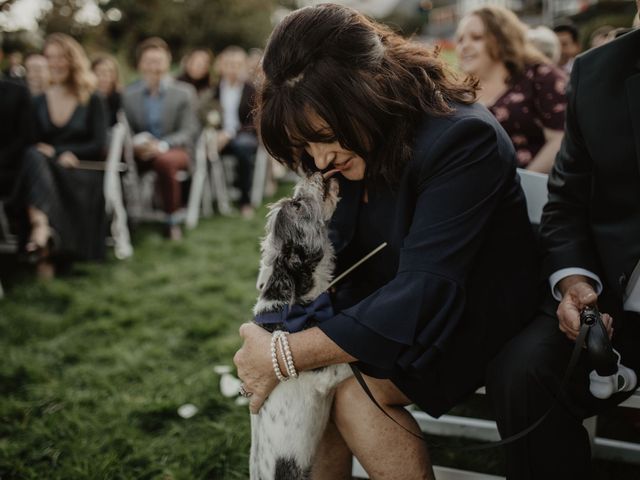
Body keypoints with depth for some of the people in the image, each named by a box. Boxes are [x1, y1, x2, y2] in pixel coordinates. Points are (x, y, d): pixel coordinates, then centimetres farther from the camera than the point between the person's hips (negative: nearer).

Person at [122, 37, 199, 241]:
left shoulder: (184, 92, 2)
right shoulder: (129, 94, 11)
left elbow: (189, 131, -4)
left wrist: (162, 145, -21)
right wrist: (137, 141, -17)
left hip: (174, 150, -2)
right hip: (141, 151, 3)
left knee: (164, 161, -39)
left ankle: (172, 220, -18)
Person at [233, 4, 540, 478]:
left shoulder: (464, 138, -28)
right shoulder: (360, 146, -5)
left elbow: (423, 295, -33)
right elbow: (344, 259, 4)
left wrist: (285, 355, -32)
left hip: (476, 319, -6)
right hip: (392, 308, 7)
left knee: (356, 393, -24)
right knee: (308, 375, -14)